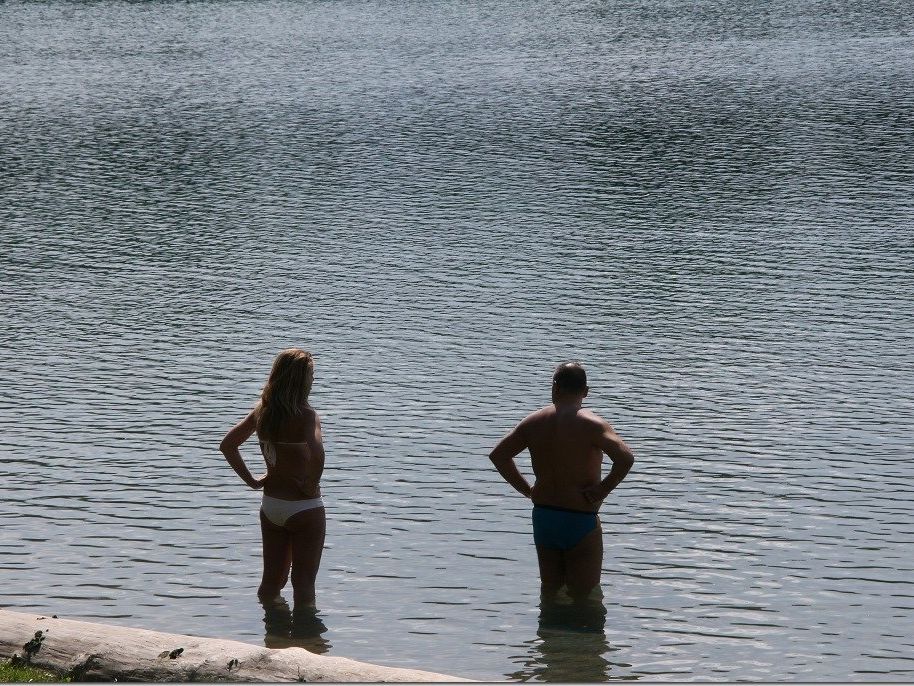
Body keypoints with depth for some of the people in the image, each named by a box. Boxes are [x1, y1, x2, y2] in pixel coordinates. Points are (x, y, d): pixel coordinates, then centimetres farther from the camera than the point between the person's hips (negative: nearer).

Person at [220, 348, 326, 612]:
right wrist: (313, 485, -22)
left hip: (270, 506, 6)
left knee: (271, 581, 18)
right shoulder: (306, 415, -20)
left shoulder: (262, 410, -1)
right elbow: (316, 452, -38)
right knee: (304, 585, 5)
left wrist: (251, 480, 6)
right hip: (304, 509, -6)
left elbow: (228, 445, 4)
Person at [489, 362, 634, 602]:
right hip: (580, 520, -5)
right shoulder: (591, 425, -15)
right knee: (585, 598, 5)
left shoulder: (534, 422, 0)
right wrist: (603, 489, -14)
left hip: (542, 517, 5)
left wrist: (526, 489, 7)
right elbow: (625, 458, -28)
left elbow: (498, 455, 5)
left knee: (549, 589, 19)